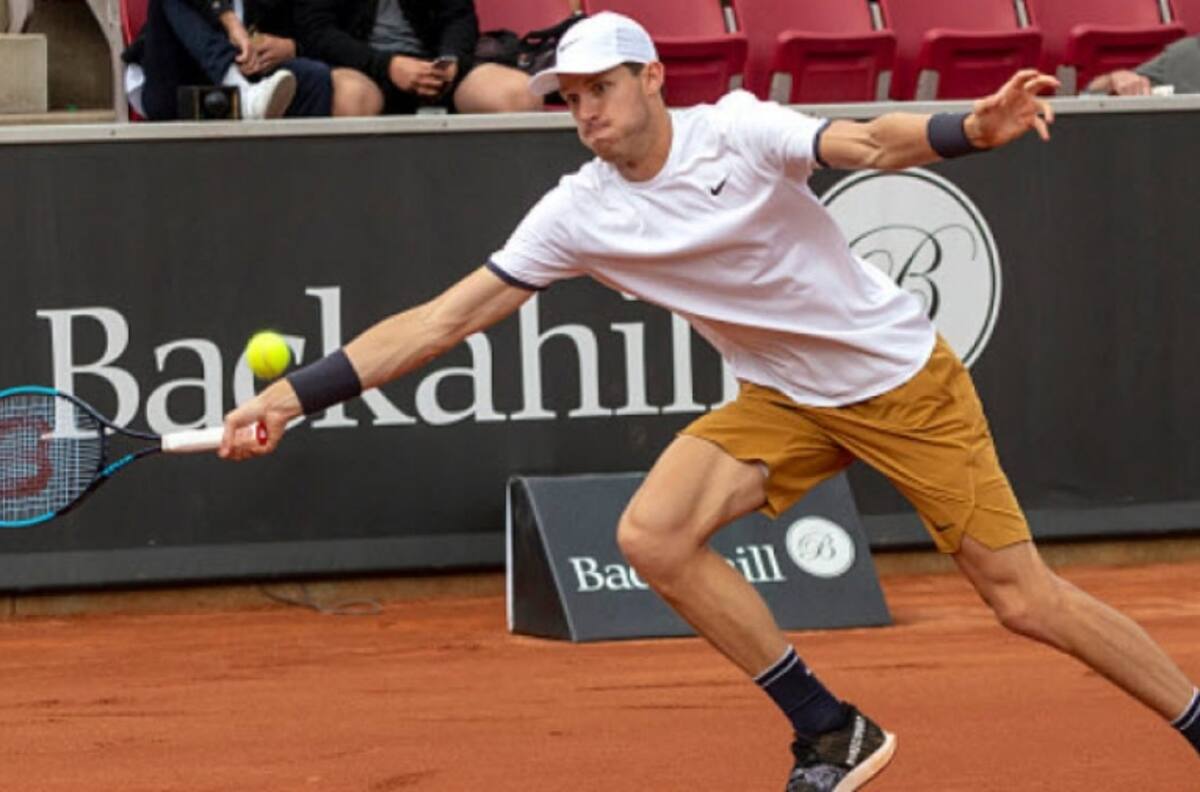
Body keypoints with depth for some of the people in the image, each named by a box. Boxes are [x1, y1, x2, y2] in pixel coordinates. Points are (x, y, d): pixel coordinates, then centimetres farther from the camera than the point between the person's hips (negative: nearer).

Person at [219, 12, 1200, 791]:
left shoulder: (738, 133, -20)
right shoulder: (578, 214, -9)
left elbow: (868, 144, -36)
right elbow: (448, 318, -7)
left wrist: (972, 127, -58)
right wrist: (294, 395, -13)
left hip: (903, 378, -5)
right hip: (784, 399, 5)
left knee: (1023, 598, -8)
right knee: (654, 535, -16)